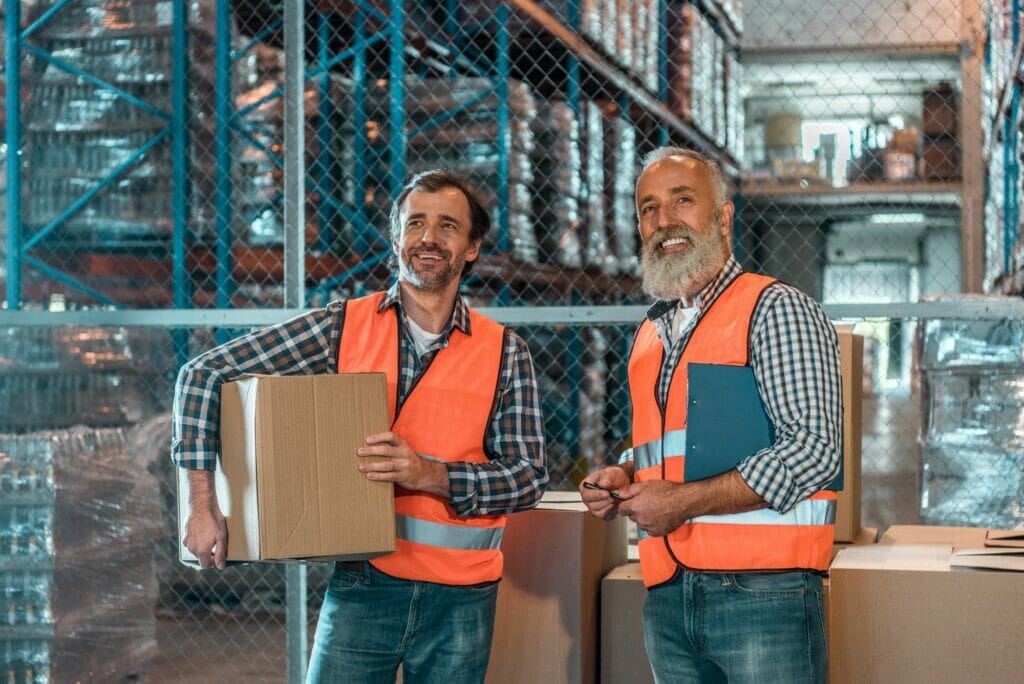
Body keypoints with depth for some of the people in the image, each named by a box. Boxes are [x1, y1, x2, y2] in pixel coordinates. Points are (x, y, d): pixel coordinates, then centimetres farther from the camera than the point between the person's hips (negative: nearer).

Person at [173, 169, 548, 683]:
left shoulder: (505, 353, 2)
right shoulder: (343, 327, -1)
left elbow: (529, 477, -2)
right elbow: (204, 374, -2)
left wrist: (430, 473, -18)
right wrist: (203, 502, -9)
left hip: (461, 599, 1)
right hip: (362, 586, -1)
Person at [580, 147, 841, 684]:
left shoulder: (775, 309, -4)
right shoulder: (650, 335, 18)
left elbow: (813, 449, -15)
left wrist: (685, 501, -15)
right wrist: (624, 476, 7)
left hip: (761, 593, -6)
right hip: (668, 598, 7)